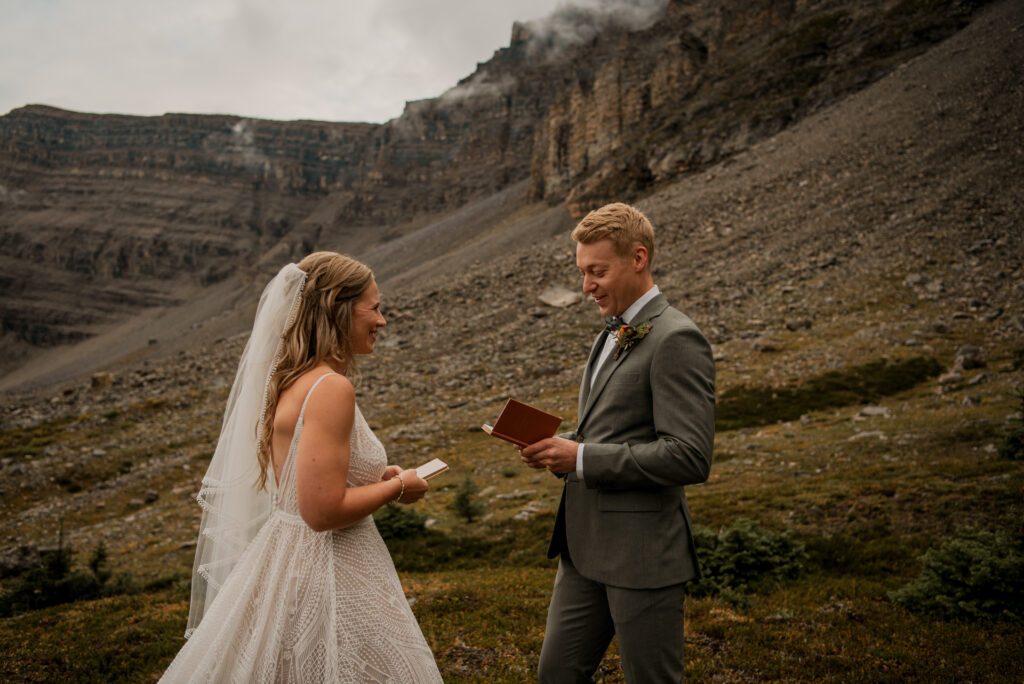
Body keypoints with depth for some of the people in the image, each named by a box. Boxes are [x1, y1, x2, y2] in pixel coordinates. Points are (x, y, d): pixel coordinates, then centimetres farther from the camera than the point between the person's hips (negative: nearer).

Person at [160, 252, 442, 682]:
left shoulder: (290, 379, 5)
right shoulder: (331, 389, -23)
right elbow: (323, 510, -26)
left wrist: (372, 479, 11)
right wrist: (396, 488, -12)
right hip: (324, 578, -9)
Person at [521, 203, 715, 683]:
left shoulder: (676, 340, -16)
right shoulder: (611, 337, 14)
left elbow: (690, 457, -23)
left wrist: (582, 458, -20)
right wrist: (562, 447, 2)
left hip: (643, 553, -9)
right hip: (586, 545, 9)